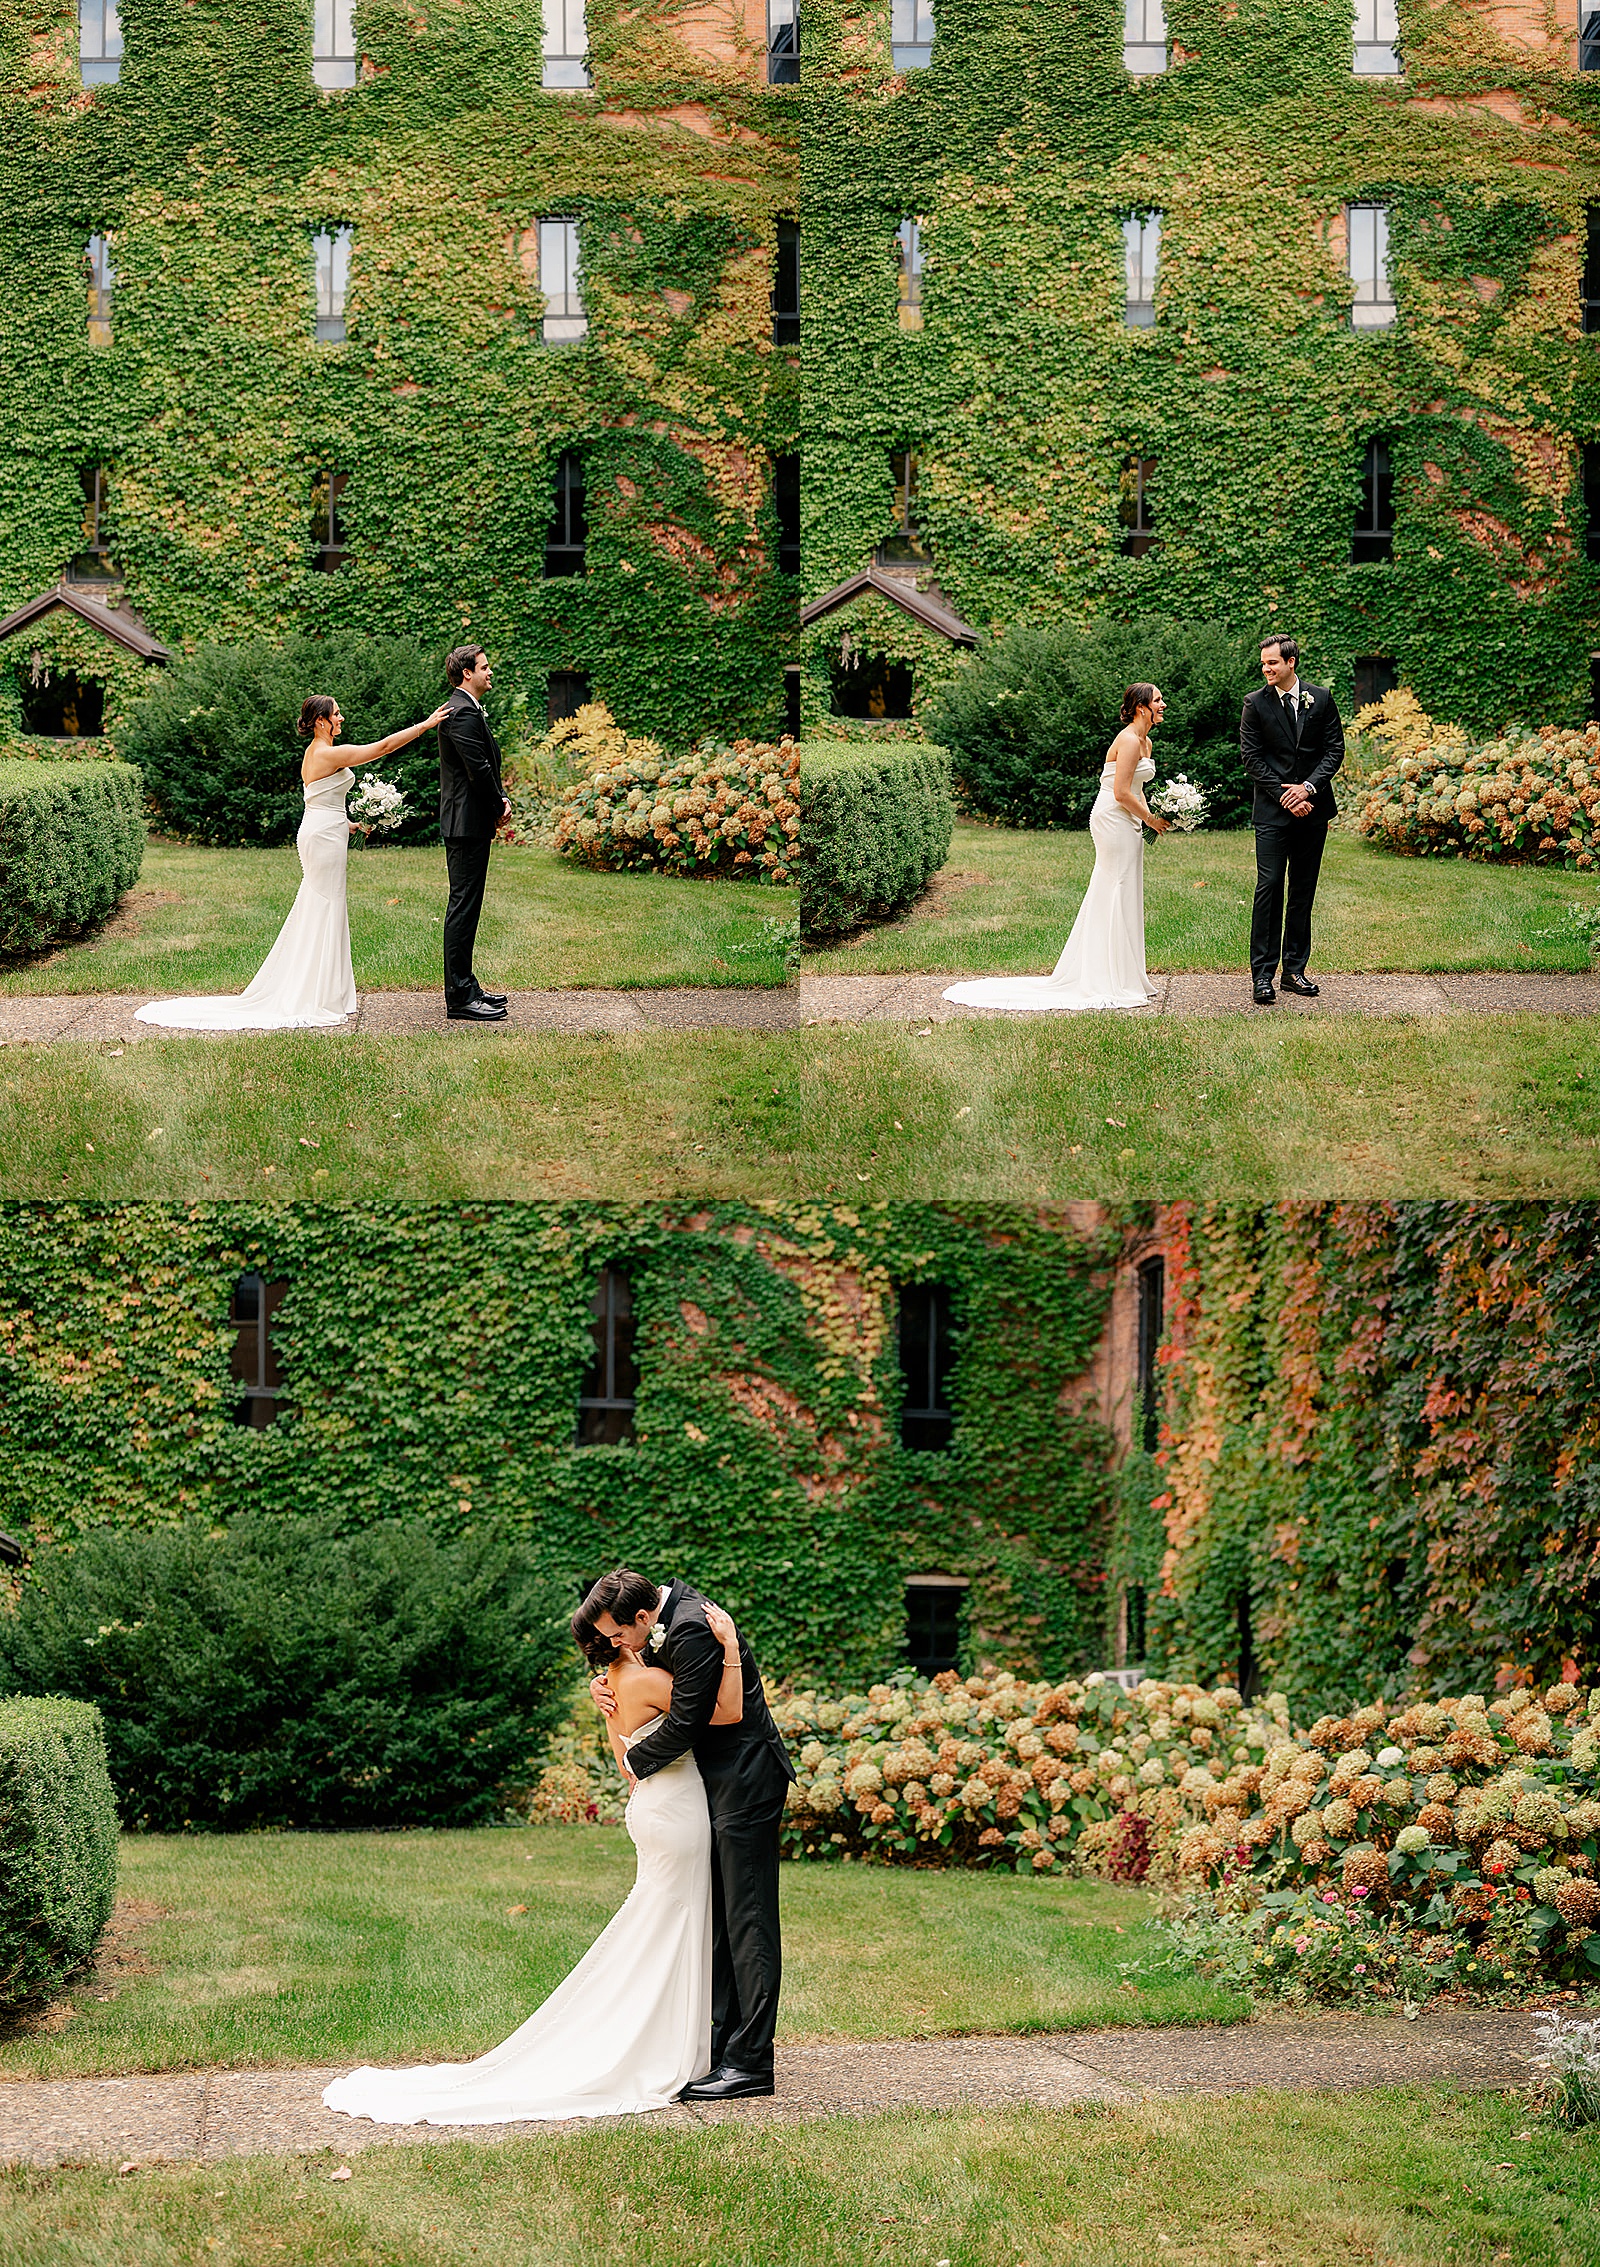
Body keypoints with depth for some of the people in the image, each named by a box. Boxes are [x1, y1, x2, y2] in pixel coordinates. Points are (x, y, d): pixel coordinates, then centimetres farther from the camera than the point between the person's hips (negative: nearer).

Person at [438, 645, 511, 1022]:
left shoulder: (466, 709, 18)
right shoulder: (463, 713, -16)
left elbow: (486, 764, 20)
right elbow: (478, 769, -21)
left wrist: (500, 800, 3)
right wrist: (499, 809, -7)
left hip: (469, 822, 11)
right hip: (469, 822, -11)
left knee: (466, 907, 15)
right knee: (463, 908, -9)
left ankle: (464, 987, 22)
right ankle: (460, 998, -8)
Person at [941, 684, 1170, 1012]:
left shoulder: (1144, 742, 15)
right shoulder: (1129, 741, -16)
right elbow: (1121, 792, -21)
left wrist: (1151, 815, 7)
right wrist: (1150, 819, -10)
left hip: (1127, 823, 10)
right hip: (1115, 821, -10)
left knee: (1119, 898, 12)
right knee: (1116, 896, -8)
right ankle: (1114, 983, -5)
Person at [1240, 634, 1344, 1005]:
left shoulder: (1321, 699, 5)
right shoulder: (1255, 704, 0)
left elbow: (1335, 749, 3)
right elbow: (1252, 758, -3)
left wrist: (1308, 788, -10)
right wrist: (1285, 796, -11)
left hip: (1312, 808, 3)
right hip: (1273, 811, -2)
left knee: (1303, 891, 7)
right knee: (1269, 887, -9)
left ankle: (1294, 970, 13)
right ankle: (1263, 975, -7)